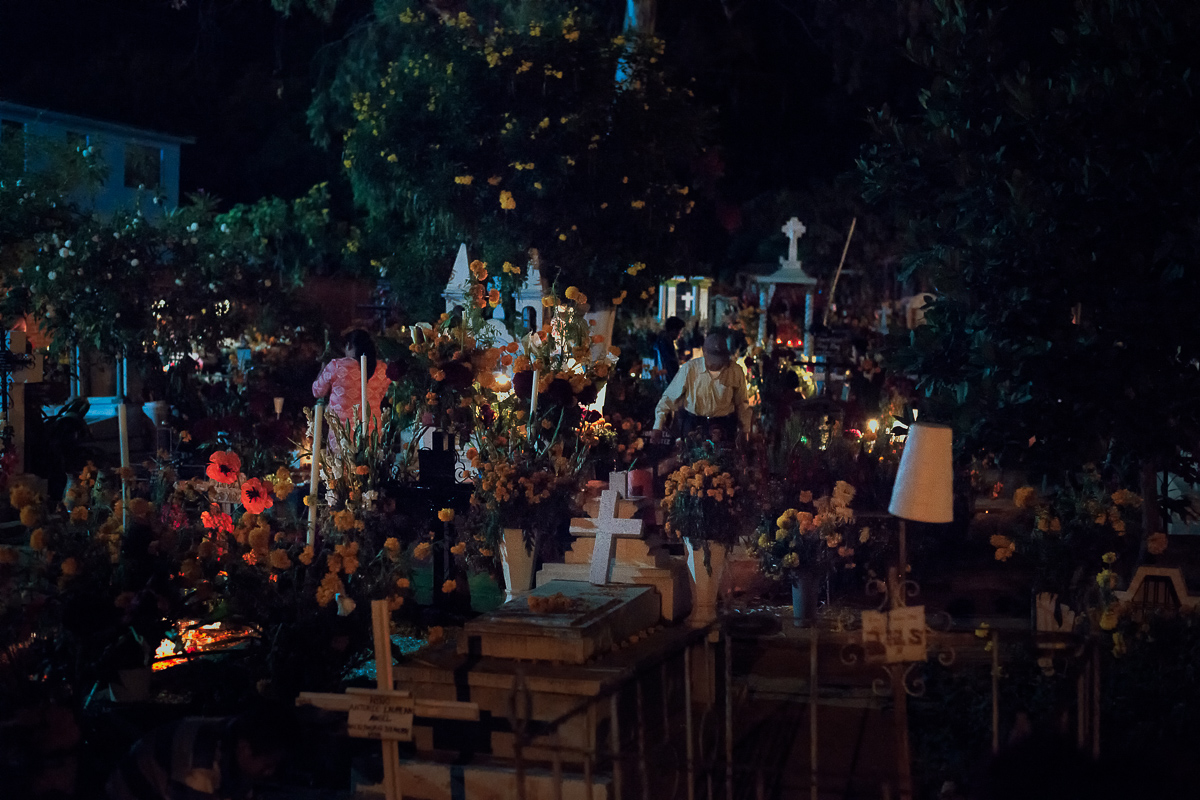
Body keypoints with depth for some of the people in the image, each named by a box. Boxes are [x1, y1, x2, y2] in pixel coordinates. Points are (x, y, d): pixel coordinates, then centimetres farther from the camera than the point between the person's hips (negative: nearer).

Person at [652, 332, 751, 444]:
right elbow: (669, 398, -6)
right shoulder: (689, 369, -11)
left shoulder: (735, 371, -6)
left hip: (724, 426, 1)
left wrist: (745, 431, 9)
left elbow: (742, 404, 8)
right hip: (693, 424, -1)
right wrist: (657, 428, -11)